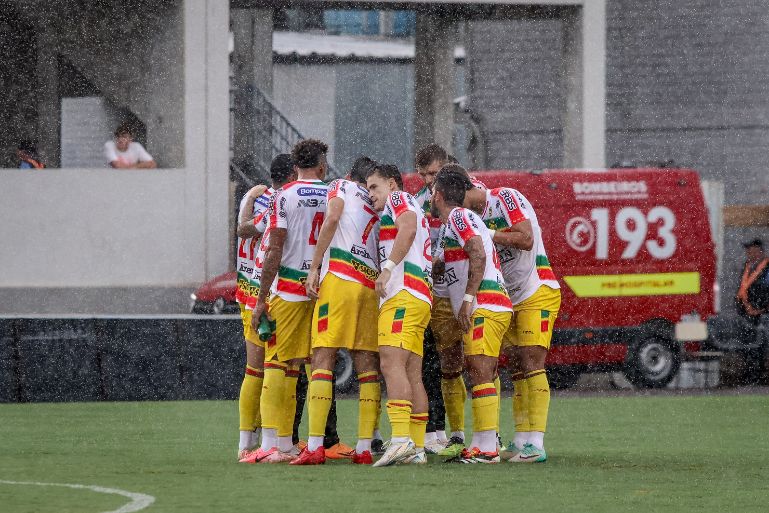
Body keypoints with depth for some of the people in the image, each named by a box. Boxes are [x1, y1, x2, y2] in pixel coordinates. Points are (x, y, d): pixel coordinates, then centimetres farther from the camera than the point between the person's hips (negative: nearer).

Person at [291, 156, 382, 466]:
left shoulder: (341, 188, 12)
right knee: (367, 368, 7)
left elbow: (332, 219, -5)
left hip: (339, 276, -5)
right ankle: (365, 448, 2)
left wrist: (314, 267, -7)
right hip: (372, 284, 5)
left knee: (323, 359, -7)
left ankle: (315, 446, -15)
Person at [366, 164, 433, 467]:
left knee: (391, 364, -20)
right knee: (412, 375, 5)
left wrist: (388, 267, -22)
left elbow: (408, 227, -17)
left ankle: (400, 439, -33)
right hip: (421, 297, 10)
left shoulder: (397, 199, 4)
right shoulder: (415, 211, 32)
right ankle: (417, 449, 2)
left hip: (402, 294, -10)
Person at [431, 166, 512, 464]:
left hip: (483, 307, -10)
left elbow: (478, 255, -18)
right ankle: (482, 445, 8)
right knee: (481, 376, 8)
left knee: (481, 375, -12)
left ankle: (486, 448, -16)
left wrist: (468, 299, -21)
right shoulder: (457, 221, 27)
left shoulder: (459, 217, -4)